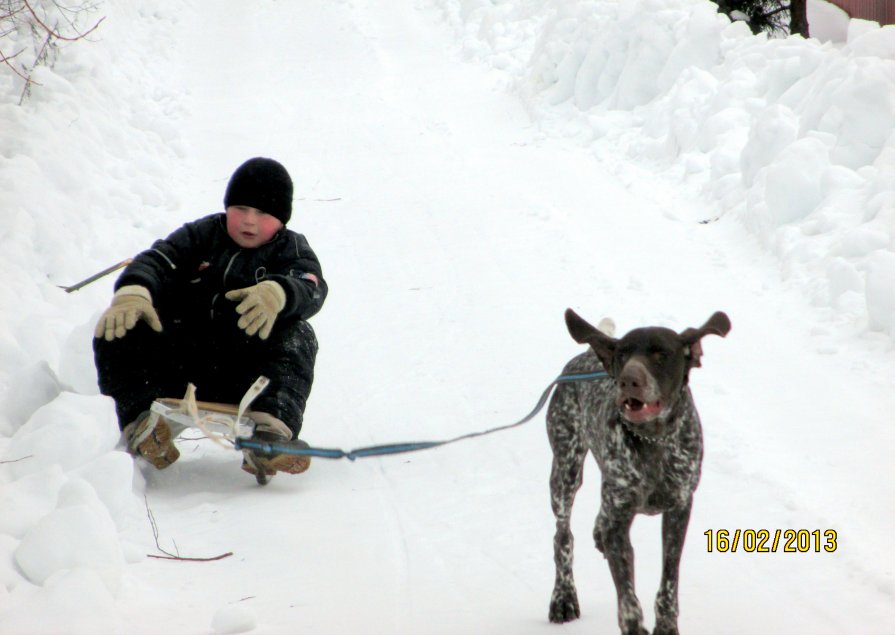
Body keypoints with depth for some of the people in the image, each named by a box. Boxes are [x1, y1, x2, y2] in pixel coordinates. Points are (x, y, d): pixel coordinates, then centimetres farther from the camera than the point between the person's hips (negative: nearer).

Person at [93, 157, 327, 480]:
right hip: (176, 366, 2)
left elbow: (311, 288, -14)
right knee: (117, 329, -19)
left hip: (240, 376, -2)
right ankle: (140, 420, -39)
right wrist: (132, 290, -28)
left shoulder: (290, 250, 9)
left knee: (296, 338, -29)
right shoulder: (202, 236, 14)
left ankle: (269, 437, -50)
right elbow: (158, 261, -3)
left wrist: (279, 293, -40)